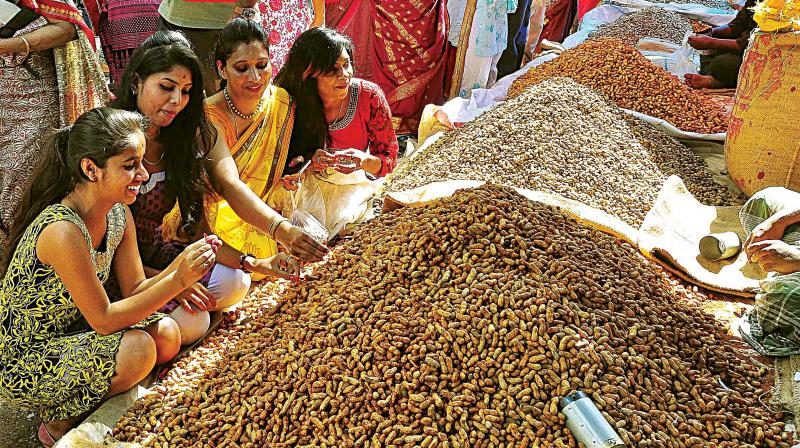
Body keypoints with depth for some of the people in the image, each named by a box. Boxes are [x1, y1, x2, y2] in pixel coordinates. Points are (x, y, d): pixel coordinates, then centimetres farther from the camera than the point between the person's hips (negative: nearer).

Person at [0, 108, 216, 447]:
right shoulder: (62, 231, -31)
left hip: (68, 335, 8)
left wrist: (181, 264, -21)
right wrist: (178, 280, -31)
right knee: (136, 348, -27)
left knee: (166, 335, -8)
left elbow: (134, 292, -3)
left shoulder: (118, 215, -4)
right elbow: (103, 320, -27)